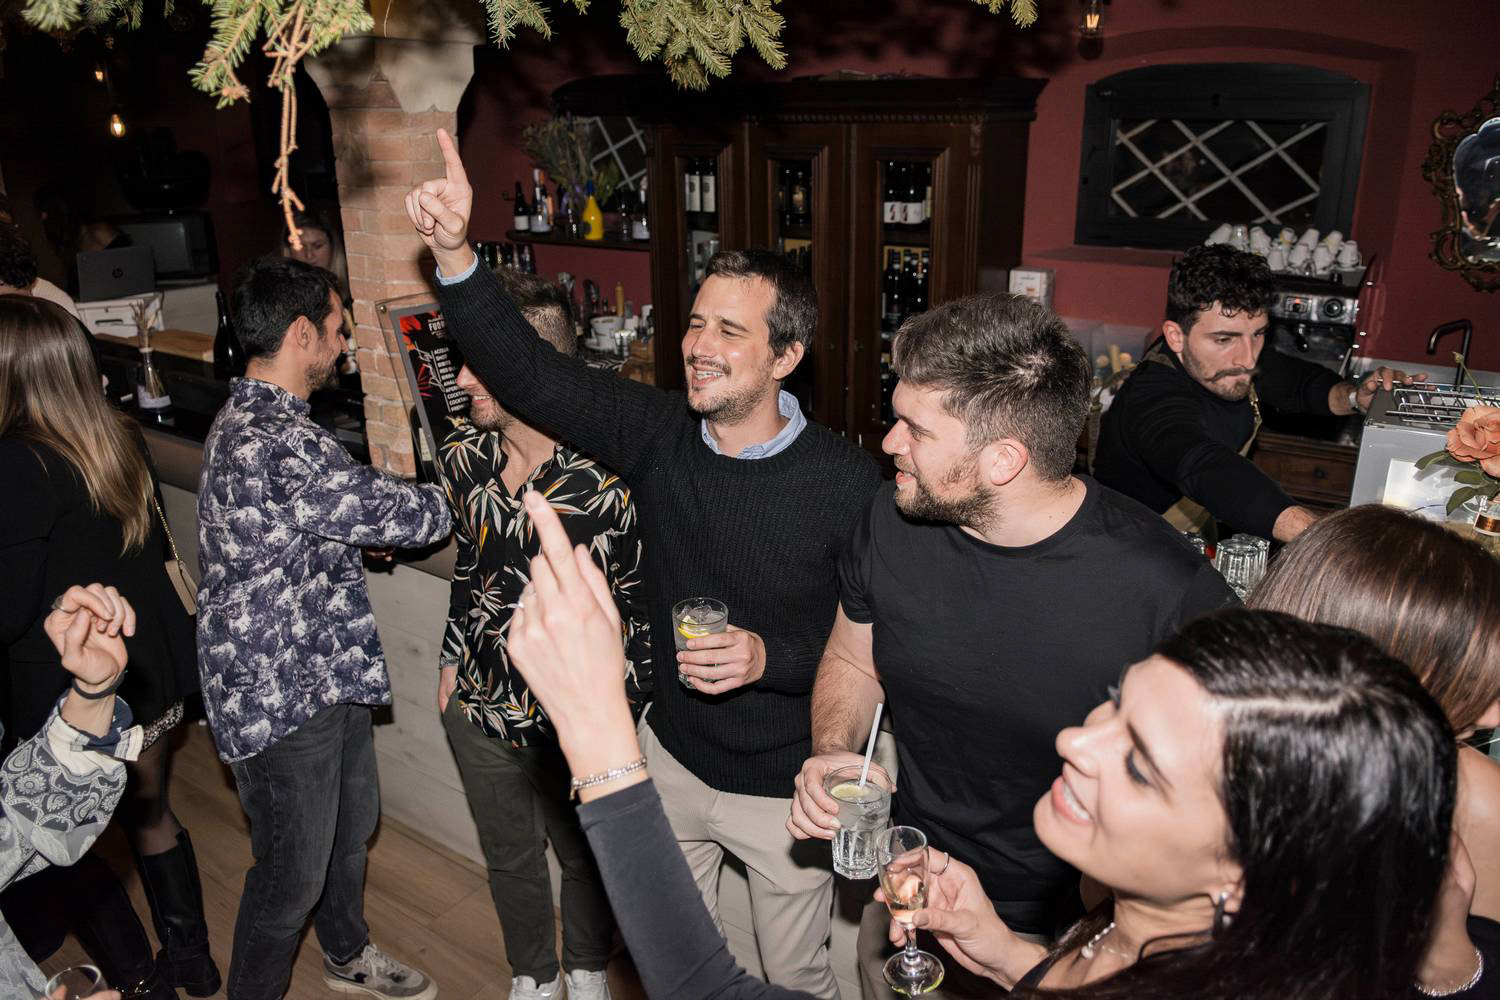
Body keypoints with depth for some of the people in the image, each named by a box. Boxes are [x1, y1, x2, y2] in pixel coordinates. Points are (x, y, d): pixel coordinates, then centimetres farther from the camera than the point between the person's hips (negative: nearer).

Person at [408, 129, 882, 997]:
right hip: (673, 757, 4)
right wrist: (455, 255, -28)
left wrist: (772, 657, -32)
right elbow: (528, 373, -16)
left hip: (787, 787, -4)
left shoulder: (849, 481, -24)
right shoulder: (662, 433, -12)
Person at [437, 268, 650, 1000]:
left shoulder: (607, 475, -24)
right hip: (481, 701, 5)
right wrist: (452, 660, 14)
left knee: (586, 855, 20)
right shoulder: (462, 453, -6)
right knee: (509, 857, 24)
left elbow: (638, 598, -15)